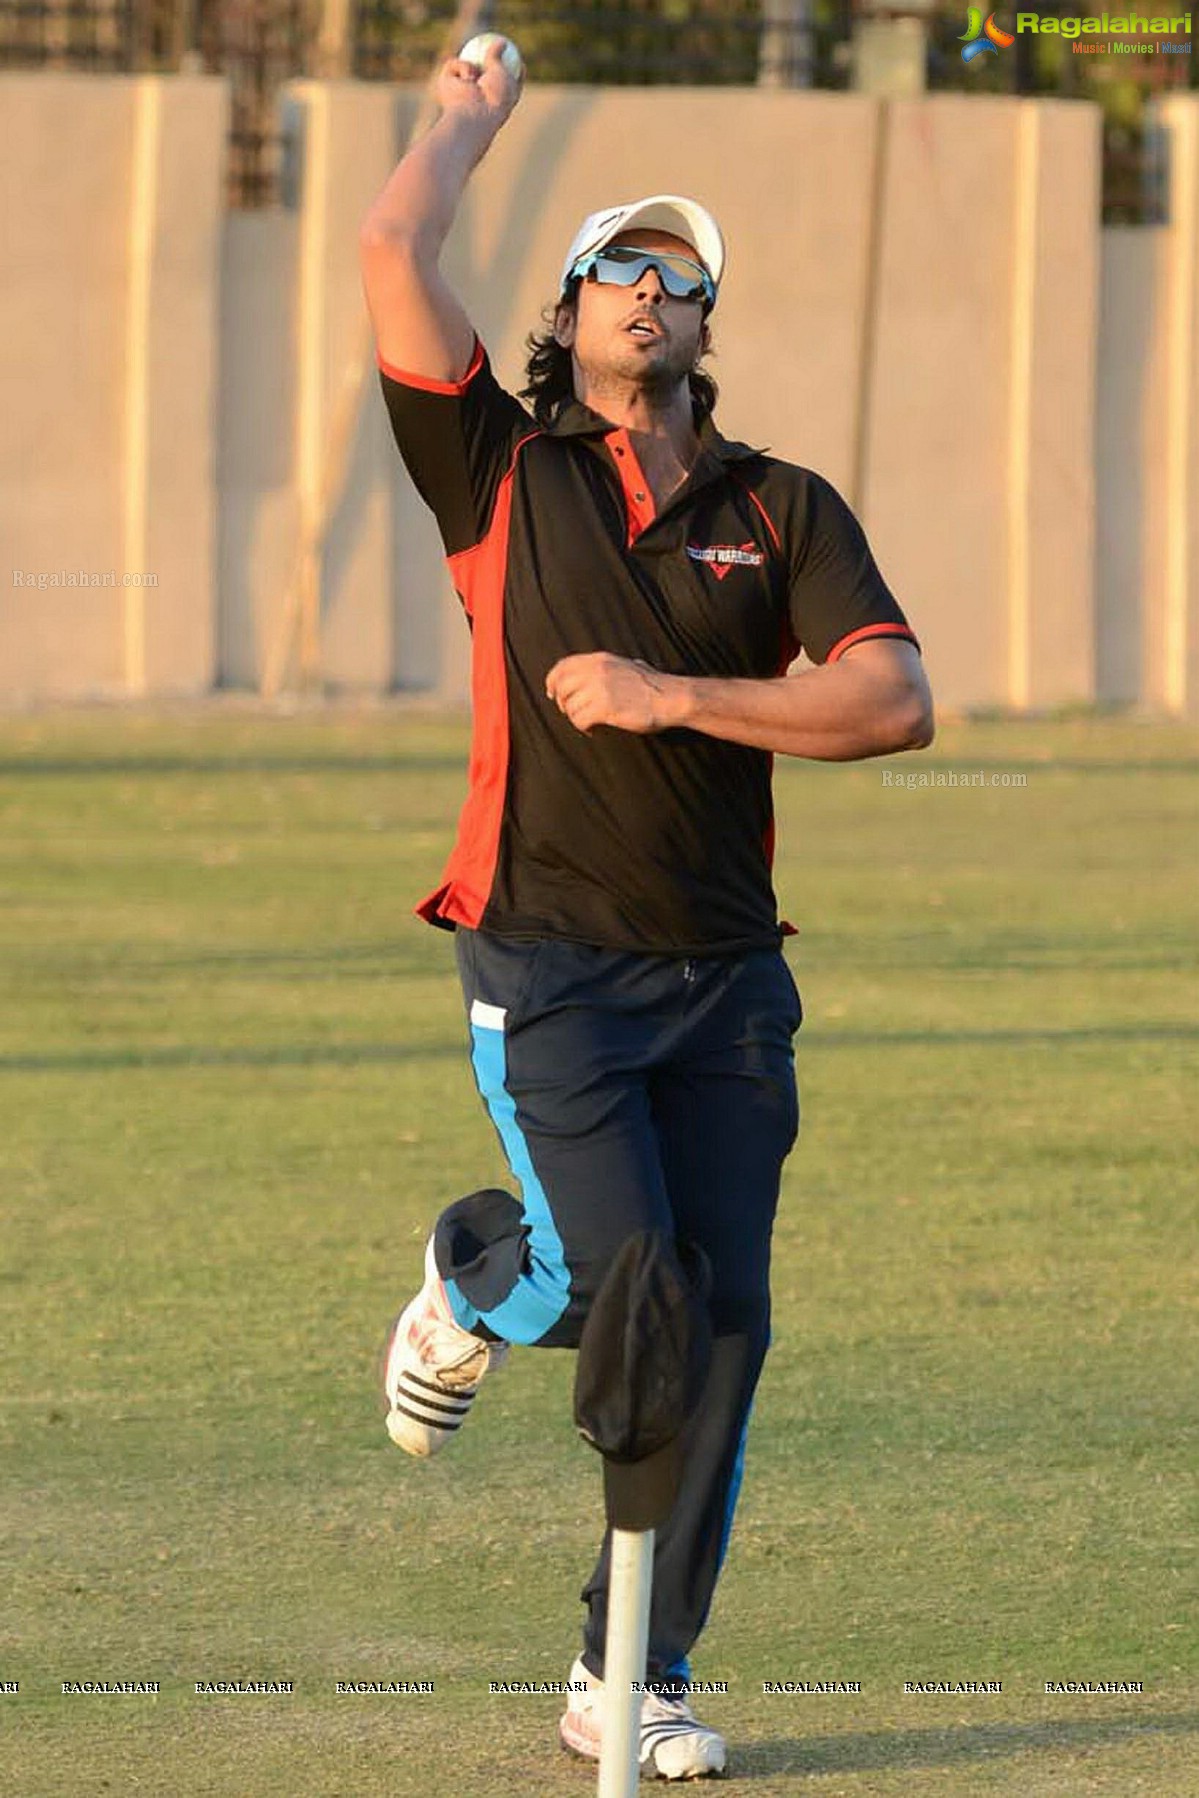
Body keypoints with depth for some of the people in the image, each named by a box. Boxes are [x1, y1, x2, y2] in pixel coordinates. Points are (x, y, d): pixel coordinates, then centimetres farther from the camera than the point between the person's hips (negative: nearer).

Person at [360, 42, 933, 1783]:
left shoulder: (785, 511, 10)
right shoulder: (504, 475, 5)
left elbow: (897, 706, -4)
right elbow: (394, 249, -4)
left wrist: (671, 698, -10)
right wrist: (468, 120, 13)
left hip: (726, 975, 3)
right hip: (551, 968, -3)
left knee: (724, 1321, -2)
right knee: (625, 1289, -15)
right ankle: (475, 1278, 22)